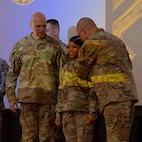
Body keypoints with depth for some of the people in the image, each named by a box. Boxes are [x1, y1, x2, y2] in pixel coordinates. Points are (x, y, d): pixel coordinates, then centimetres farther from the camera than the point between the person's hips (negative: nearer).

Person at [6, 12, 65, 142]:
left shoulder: (54, 46, 6)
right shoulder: (20, 45, 8)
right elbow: (12, 73, 10)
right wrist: (11, 97, 4)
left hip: (48, 97, 0)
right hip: (27, 96, 1)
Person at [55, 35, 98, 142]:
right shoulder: (66, 67, 16)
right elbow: (62, 92, 15)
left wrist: (93, 112, -14)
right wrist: (58, 113, 9)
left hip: (84, 110, -5)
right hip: (67, 111, 5)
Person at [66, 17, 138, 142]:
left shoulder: (93, 41, -4)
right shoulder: (115, 40, 23)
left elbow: (80, 67, 6)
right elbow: (128, 66, 31)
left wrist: (76, 75, 29)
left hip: (115, 96, -9)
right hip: (127, 94, 9)